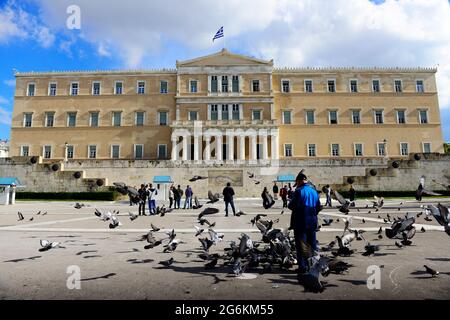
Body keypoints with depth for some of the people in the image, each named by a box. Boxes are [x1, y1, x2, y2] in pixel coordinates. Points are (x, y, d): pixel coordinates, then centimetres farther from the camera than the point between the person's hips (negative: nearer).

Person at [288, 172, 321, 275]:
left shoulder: (298, 191, -13)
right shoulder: (314, 191, 8)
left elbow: (291, 206, -14)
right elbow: (318, 207, 12)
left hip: (300, 223, -6)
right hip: (312, 222, 6)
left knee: (301, 244, 2)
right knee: (312, 244, 15)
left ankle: (303, 267, 4)